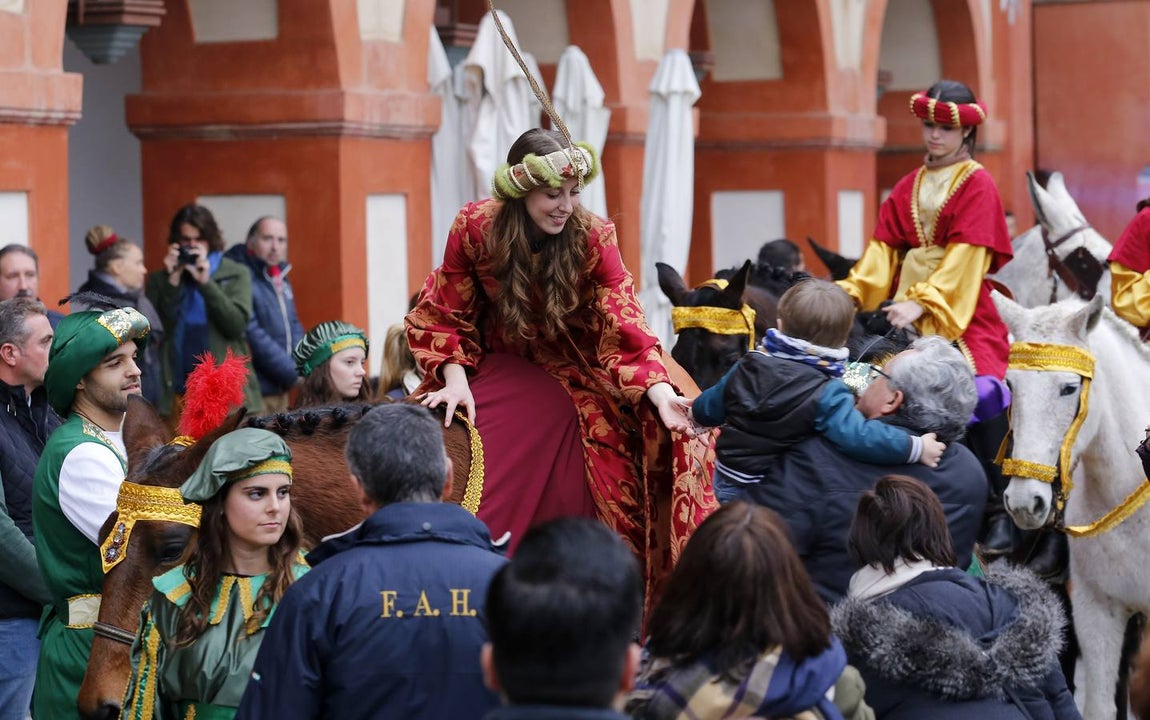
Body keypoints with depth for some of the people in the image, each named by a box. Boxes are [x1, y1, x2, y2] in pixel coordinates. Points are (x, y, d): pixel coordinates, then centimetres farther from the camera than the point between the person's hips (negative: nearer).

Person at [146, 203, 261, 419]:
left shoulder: (236, 274, 8)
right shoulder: (159, 280, 11)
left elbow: (237, 325, -4)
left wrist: (206, 282, -11)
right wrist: (172, 282, -6)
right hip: (178, 391, 1)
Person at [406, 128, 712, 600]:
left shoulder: (593, 238, -17)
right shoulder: (474, 229, -14)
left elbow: (624, 327, -24)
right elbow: (444, 315, -4)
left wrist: (661, 393, -39)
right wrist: (454, 379, -19)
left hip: (575, 370, 0)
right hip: (503, 364, 0)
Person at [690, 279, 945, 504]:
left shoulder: (747, 368, -4)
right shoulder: (827, 394, -22)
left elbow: (708, 409, 12)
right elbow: (859, 437, -37)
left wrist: (696, 412, 37)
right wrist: (916, 448, -31)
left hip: (728, 484, 5)